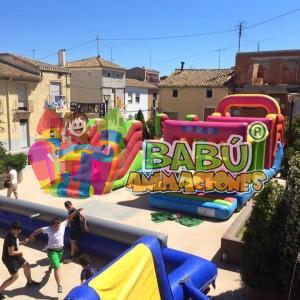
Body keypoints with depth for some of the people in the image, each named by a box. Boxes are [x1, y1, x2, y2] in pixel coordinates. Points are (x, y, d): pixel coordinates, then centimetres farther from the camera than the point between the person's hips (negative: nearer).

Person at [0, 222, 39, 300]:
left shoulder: (14, 235, -3)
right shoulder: (10, 238, -32)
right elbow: (11, 253, -29)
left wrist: (22, 242, -1)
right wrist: (20, 252, -12)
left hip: (15, 256, 10)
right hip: (9, 259, -10)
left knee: (26, 265, 19)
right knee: (15, 276, -3)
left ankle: (29, 282, 41)